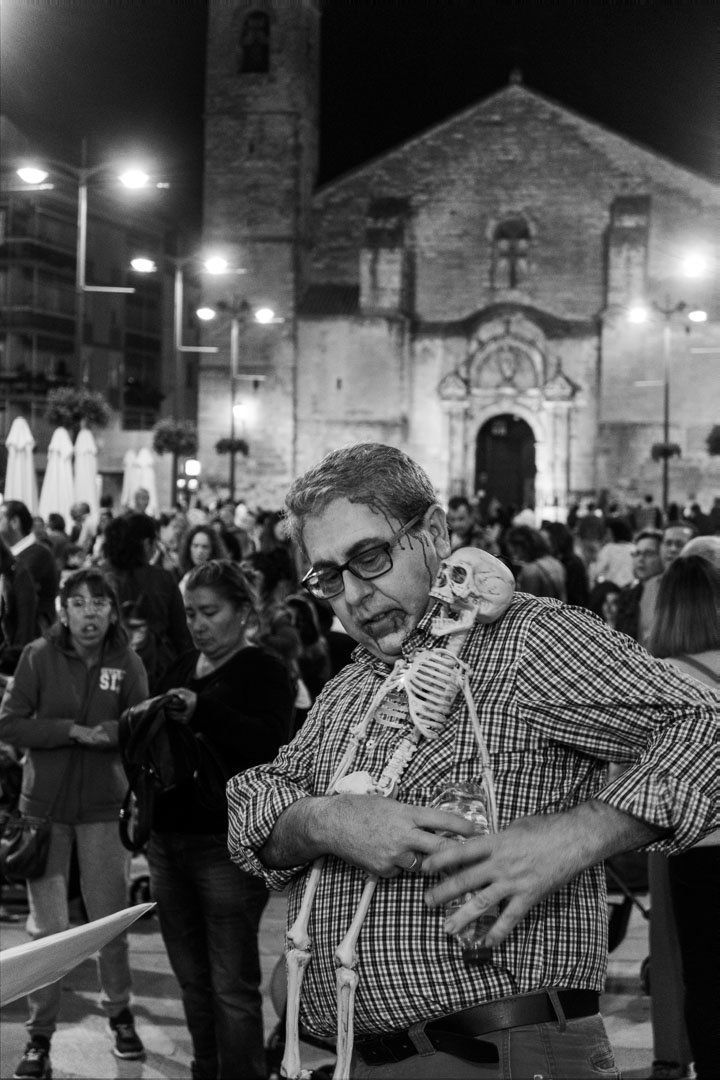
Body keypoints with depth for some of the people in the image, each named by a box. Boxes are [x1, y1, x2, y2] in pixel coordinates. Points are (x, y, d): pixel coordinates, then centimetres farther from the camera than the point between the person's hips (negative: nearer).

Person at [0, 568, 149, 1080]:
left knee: (111, 918, 7)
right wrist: (72, 730, -17)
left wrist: (110, 732, -23)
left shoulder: (128, 663, -1)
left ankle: (120, 1013, 28)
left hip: (104, 806, 1)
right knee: (47, 925, 1)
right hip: (45, 805, -1)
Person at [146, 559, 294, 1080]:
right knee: (193, 980, 14)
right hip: (169, 840, 7)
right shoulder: (182, 668, 16)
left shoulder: (264, 670, -4)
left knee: (232, 987, -5)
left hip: (228, 844, -7)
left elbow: (271, 743, -20)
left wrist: (202, 713, -30)